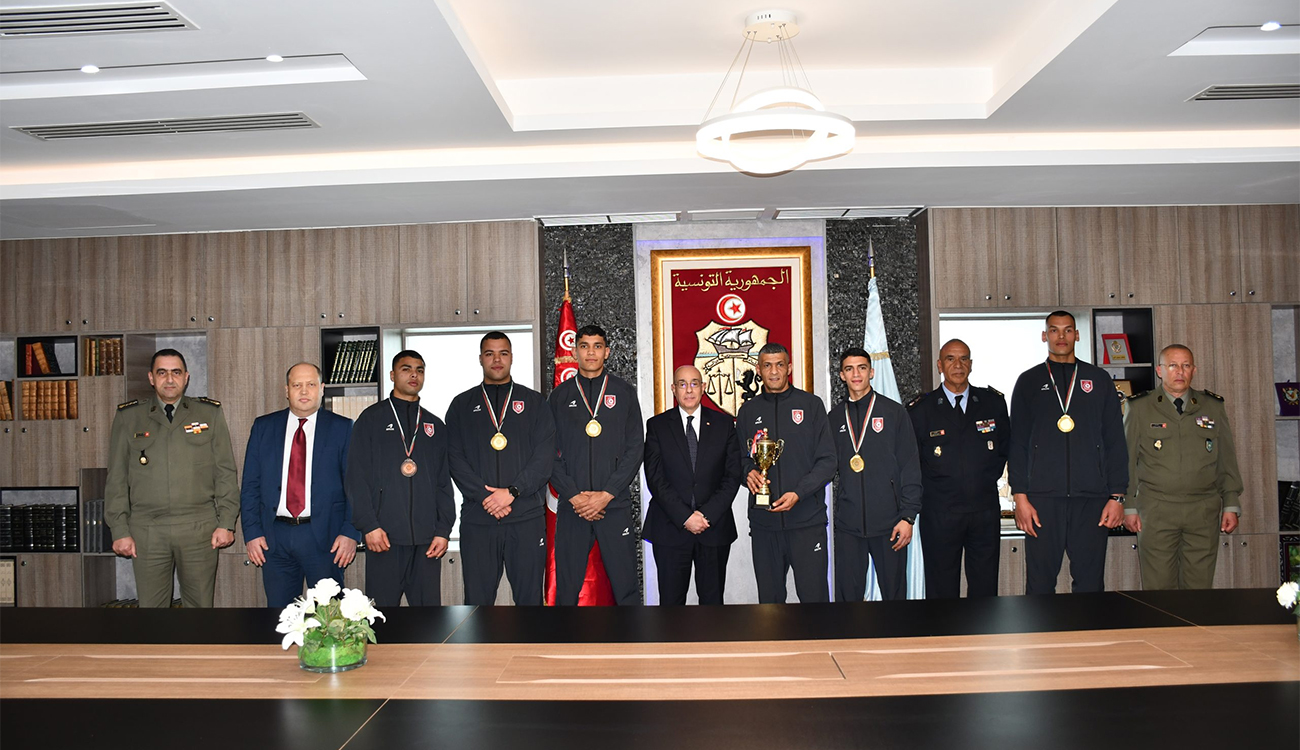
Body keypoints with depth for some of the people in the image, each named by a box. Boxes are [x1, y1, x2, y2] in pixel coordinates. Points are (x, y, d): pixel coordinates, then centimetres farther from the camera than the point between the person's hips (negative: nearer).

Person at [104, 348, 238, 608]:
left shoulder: (210, 414, 8)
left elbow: (226, 473, 6)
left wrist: (226, 523, -1)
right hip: (146, 531, 1)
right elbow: (117, 479, 9)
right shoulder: (128, 418, 10)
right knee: (151, 604, 5)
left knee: (200, 604, 3)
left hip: (199, 529, 0)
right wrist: (119, 530, 2)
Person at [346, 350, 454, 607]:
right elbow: (357, 477, -1)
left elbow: (444, 482, 13)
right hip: (384, 537, -3)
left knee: (429, 608, 4)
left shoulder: (435, 426, 16)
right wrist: (369, 526, -10)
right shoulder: (372, 419, 6)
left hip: (427, 538, 3)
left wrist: (443, 530, 3)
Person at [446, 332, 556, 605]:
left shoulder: (533, 401, 10)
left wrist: (512, 492, -11)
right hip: (477, 518, 1)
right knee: (477, 598, 3)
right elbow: (455, 458, 3)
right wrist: (485, 496, -10)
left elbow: (545, 454, 0)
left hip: (527, 517, 0)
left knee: (530, 596, 3)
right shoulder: (462, 405, 13)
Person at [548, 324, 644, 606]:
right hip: (571, 507, 1)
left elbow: (635, 448, 2)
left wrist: (607, 494, -8)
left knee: (626, 587, 0)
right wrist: (573, 496, -7)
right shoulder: (560, 395, 9)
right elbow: (550, 453, 5)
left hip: (615, 505, -1)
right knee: (566, 588, 3)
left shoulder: (624, 392, 7)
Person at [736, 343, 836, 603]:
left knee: (814, 596, -3)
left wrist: (798, 493, -13)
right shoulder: (748, 411, 11)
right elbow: (741, 458, 16)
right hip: (763, 521, 3)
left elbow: (827, 461, -1)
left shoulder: (810, 404, 3)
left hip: (807, 521, -2)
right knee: (770, 599, 9)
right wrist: (749, 472, -8)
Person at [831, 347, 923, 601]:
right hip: (848, 523, 2)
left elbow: (910, 468, 1)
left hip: (888, 522, -2)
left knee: (894, 592, 5)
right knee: (847, 594, 3)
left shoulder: (894, 412, 3)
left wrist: (908, 516, -6)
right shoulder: (835, 417, 10)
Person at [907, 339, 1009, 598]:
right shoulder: (920, 409, 0)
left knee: (985, 589, 7)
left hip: (986, 511, 2)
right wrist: (928, 488, 2)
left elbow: (1005, 448, 16)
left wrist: (988, 478, 9)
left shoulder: (994, 402, 7)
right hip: (939, 515, -2)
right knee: (942, 590, 3)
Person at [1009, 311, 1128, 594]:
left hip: (1092, 497, 1)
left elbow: (1115, 441, 10)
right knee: (1040, 584, 0)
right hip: (1042, 497, -1)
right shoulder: (1029, 381, 10)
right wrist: (1020, 496, -4)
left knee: (1090, 583, 3)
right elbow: (1017, 443, 5)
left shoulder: (1099, 380, 13)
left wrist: (1117, 496, 1)